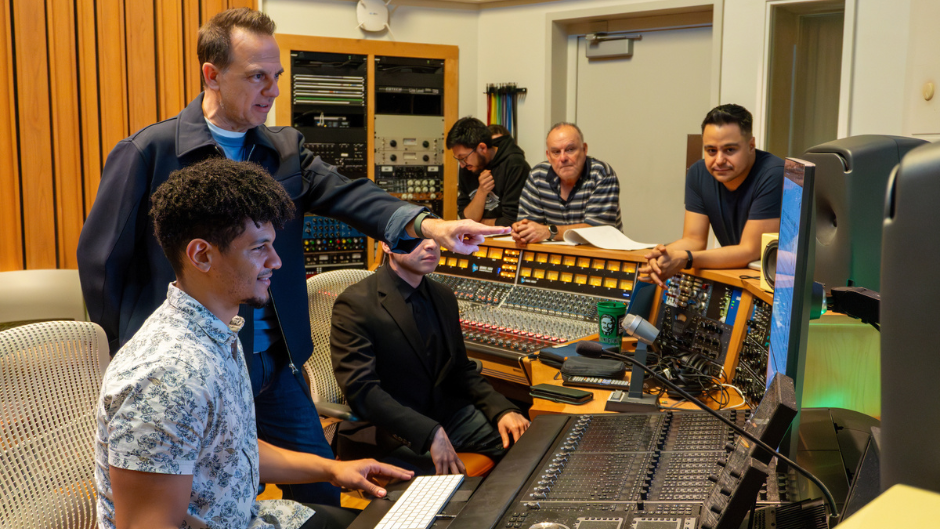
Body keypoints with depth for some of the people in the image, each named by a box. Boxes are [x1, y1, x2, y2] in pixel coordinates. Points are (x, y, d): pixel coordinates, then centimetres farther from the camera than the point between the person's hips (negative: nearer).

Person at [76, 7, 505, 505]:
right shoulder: (147, 152, -11)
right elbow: (101, 260, -6)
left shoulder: (286, 149, 4)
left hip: (276, 362, 5)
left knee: (320, 488, 13)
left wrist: (429, 224, -29)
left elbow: (347, 195, -11)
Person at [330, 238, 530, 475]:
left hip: (445, 414, 7)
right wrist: (430, 434, -29)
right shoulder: (355, 305, -13)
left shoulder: (445, 297, 10)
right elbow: (361, 390, -21)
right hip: (387, 433, -7)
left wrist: (502, 409, -3)